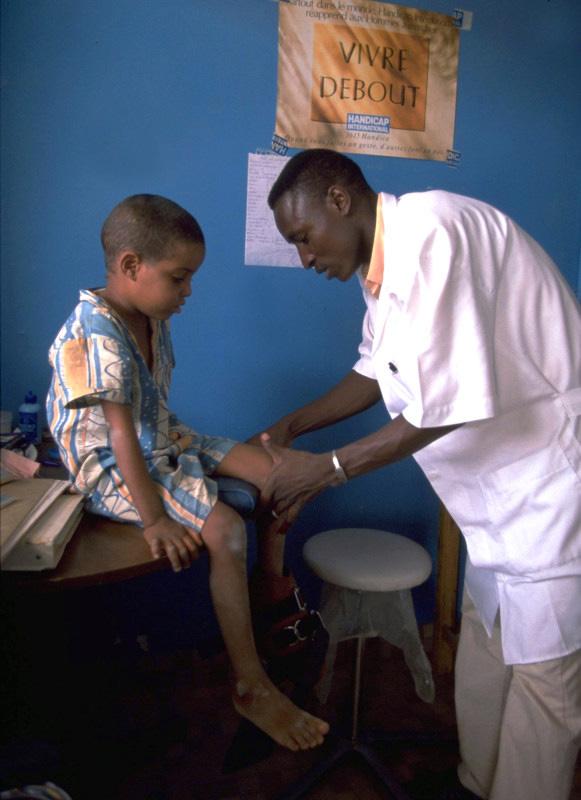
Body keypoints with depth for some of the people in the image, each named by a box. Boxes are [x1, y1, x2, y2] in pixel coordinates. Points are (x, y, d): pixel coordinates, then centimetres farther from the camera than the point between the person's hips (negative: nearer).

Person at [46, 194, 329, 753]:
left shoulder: (152, 318, 4)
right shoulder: (97, 334, -25)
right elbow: (122, 435, -29)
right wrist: (154, 519, -27)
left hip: (164, 444, 10)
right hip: (113, 469, -9)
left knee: (275, 469, 3)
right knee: (224, 527, -27)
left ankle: (272, 594, 22)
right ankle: (250, 687, -11)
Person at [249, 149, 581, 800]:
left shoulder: (432, 229, -24)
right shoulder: (382, 264, 6)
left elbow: (451, 400, -27)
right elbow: (376, 372, 17)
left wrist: (328, 469, -18)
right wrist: (288, 427, 13)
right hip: (501, 481, 9)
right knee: (481, 647, 19)